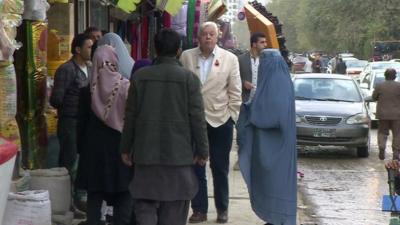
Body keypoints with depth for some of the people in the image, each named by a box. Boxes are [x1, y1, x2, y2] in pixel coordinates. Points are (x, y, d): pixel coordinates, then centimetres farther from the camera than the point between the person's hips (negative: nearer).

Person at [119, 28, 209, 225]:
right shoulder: (189, 78, -6)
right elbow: (197, 118, -6)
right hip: (179, 154, -1)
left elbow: (130, 116, 3)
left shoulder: (140, 76, 0)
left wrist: (126, 148, 13)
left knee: (145, 203, 8)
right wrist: (202, 150, 2)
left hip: (146, 153, 1)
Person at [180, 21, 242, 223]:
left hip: (220, 120, -1)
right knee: (195, 168, 5)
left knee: (220, 169, 8)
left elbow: (235, 91, 2)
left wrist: (232, 116, -2)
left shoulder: (229, 59, 1)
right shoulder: (186, 56, 2)